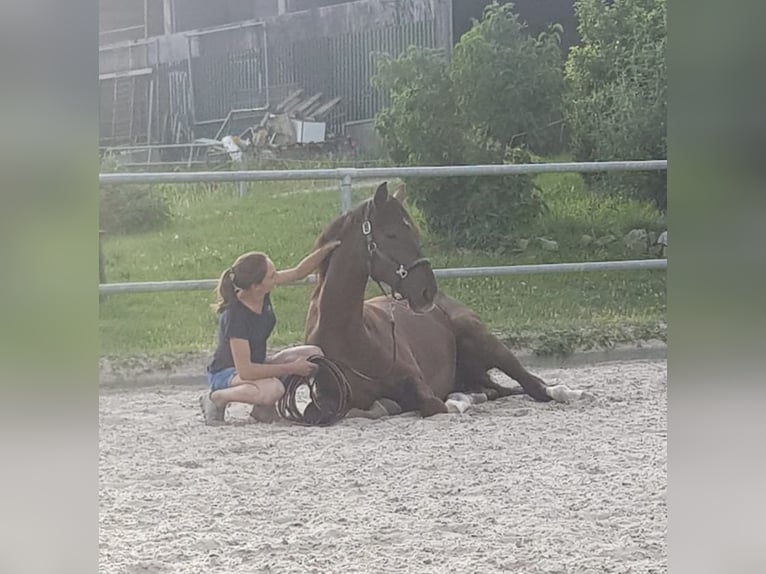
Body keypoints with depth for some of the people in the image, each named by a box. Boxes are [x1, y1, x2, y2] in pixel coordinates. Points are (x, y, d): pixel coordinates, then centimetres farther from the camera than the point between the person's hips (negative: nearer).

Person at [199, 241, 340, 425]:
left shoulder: (262, 293, -11)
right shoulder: (235, 315, -32)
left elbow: (299, 272, 7)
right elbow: (245, 370, -32)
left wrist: (327, 249, -4)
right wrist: (291, 368, -28)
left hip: (255, 365, 8)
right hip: (225, 374, -8)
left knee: (314, 354, -5)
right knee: (272, 389, -38)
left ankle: (263, 407, 2)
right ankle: (216, 398, -10)